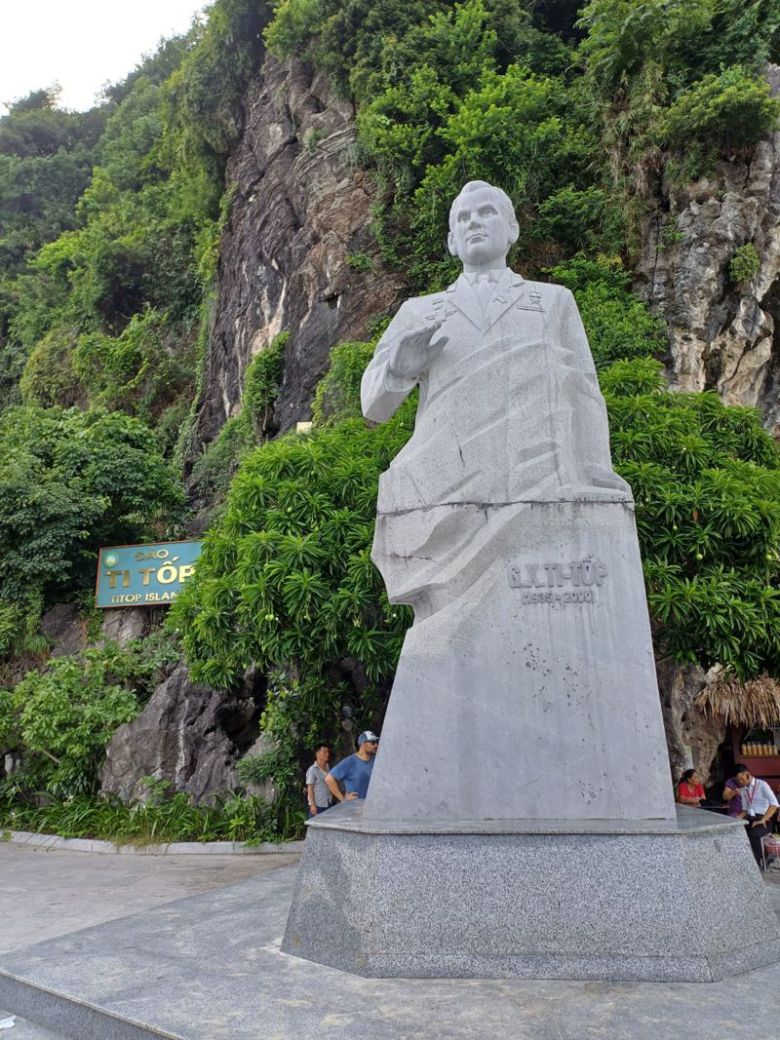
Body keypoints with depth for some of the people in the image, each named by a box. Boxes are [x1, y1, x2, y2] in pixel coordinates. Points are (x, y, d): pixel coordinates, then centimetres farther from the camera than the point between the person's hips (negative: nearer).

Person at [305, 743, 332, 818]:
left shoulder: (327, 768, 10)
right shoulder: (312, 769, -9)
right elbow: (310, 788, -9)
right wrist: (312, 805, -14)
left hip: (328, 804, 7)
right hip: (317, 805, -6)